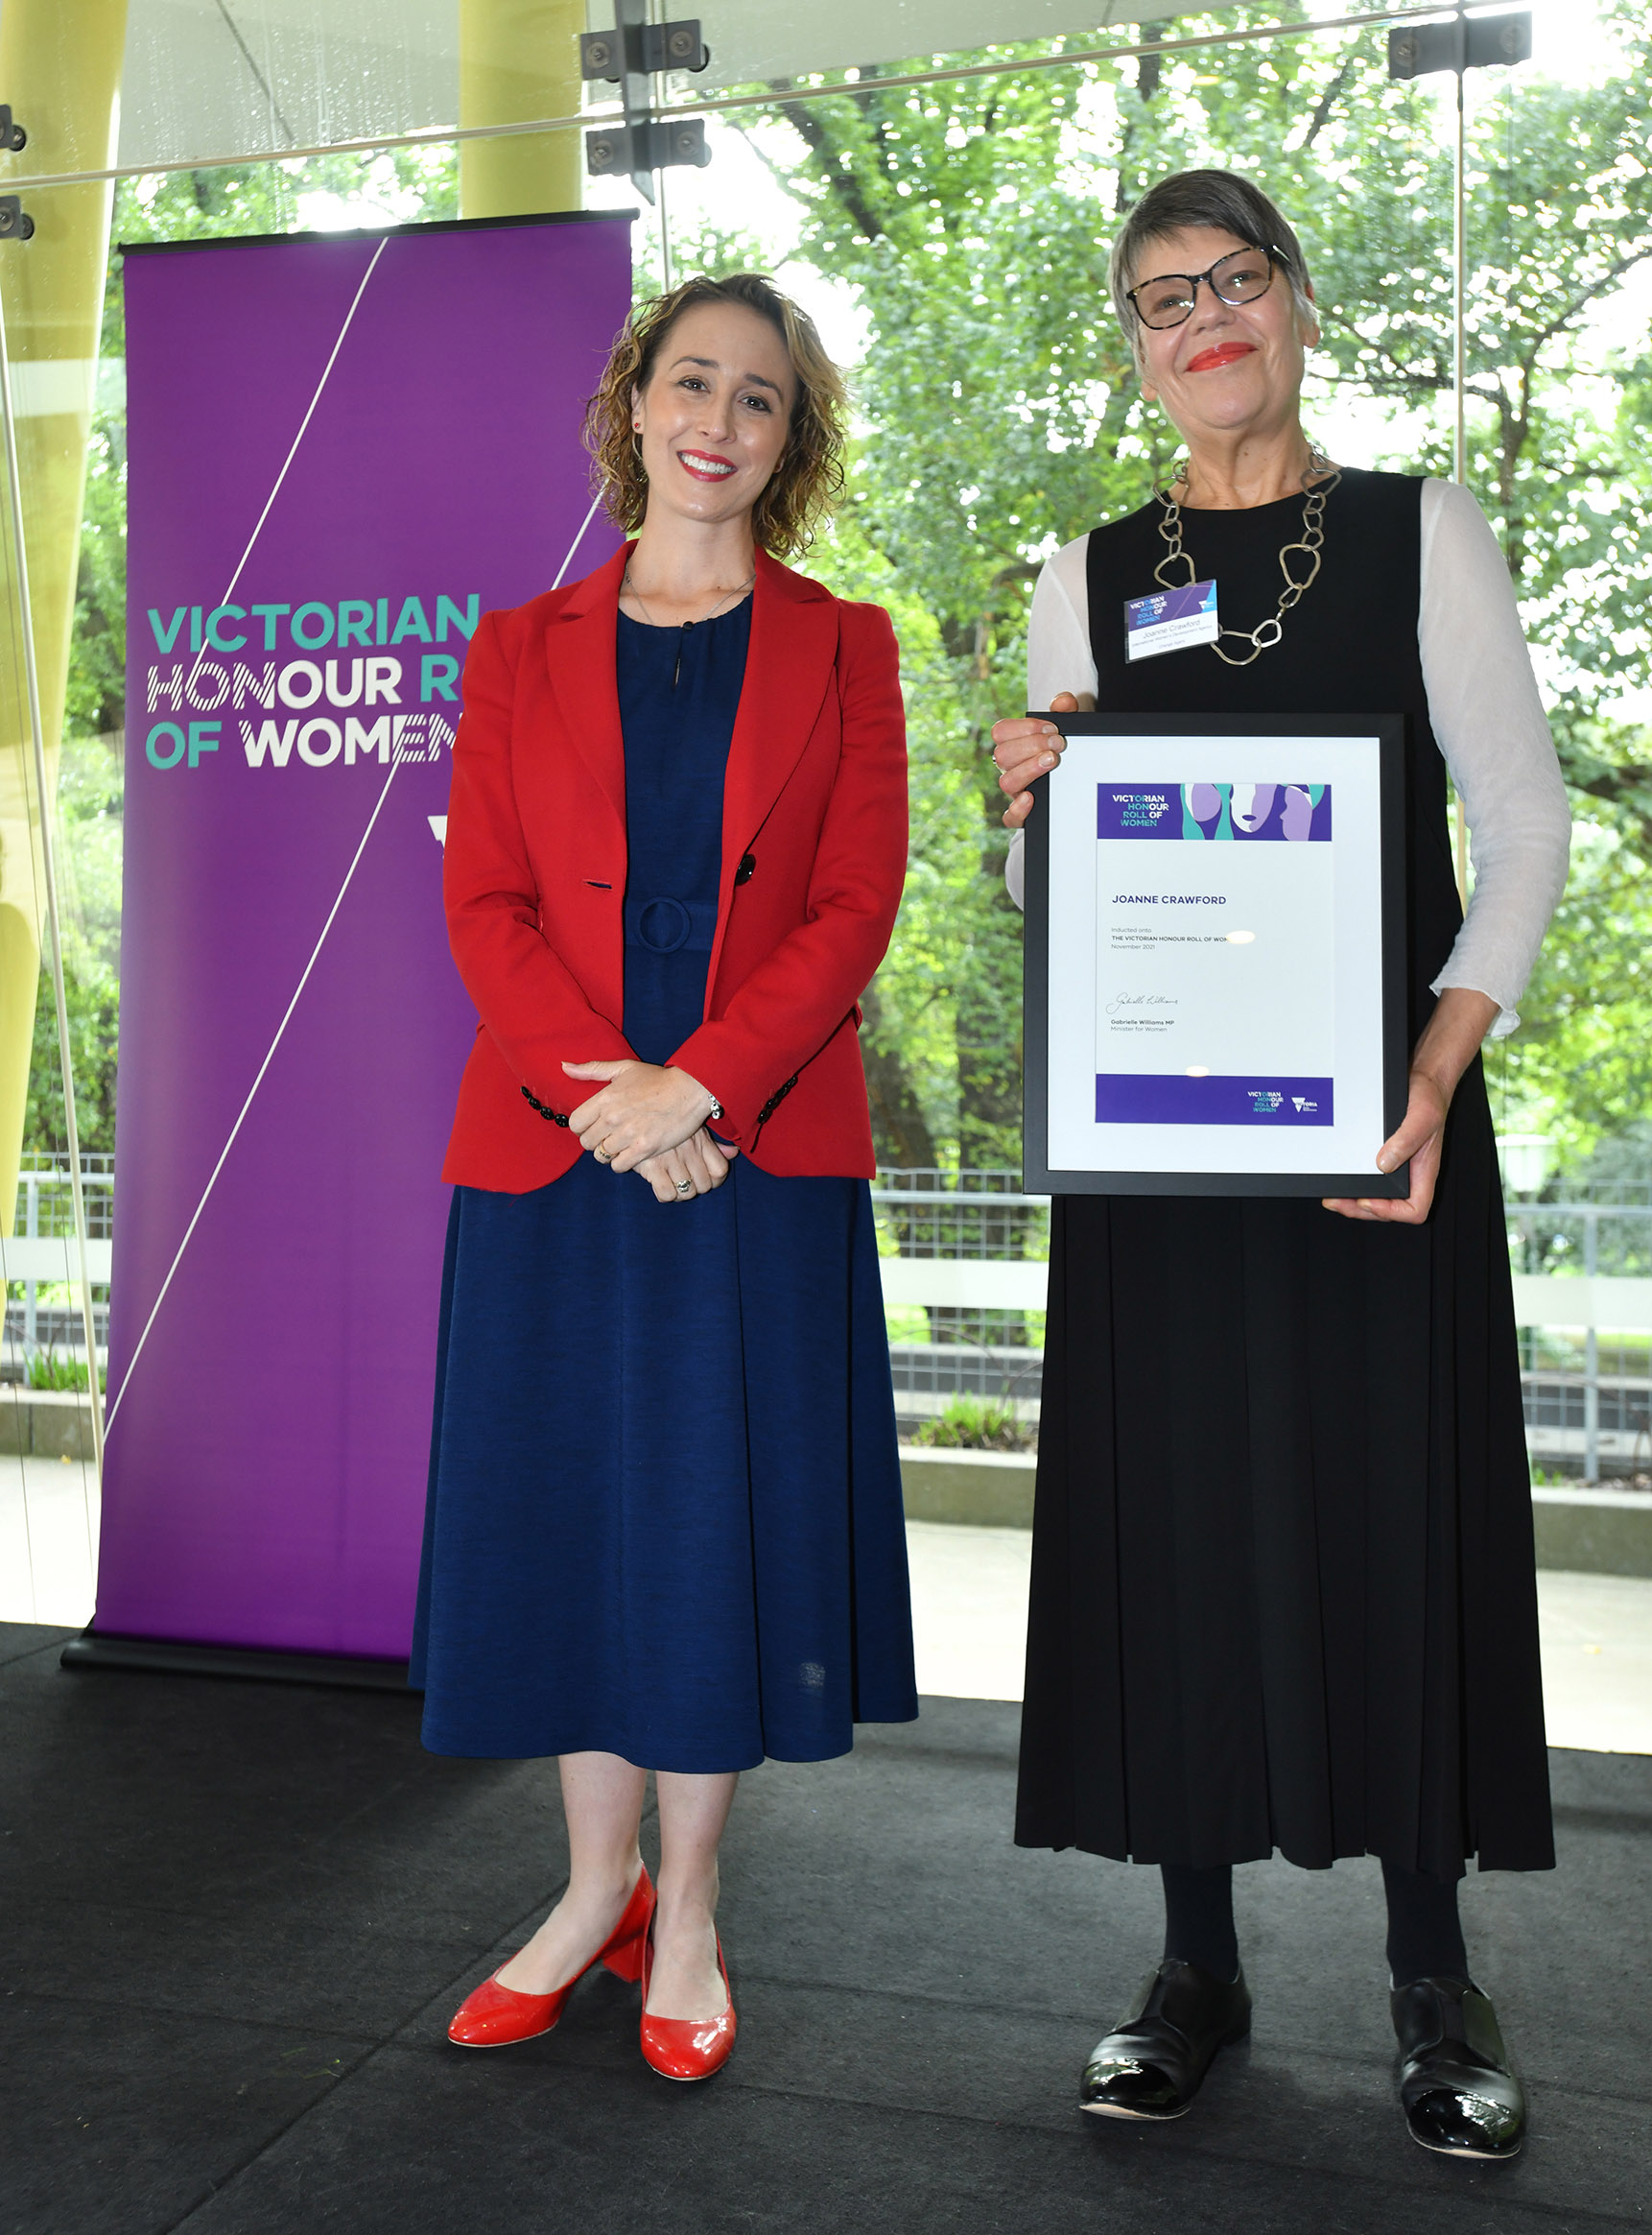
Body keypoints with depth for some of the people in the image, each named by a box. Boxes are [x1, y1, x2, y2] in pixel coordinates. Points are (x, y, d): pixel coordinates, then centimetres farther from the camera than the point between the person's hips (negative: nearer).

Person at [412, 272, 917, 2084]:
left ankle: (686, 1912, 21)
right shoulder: (521, 651, 11)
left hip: (764, 1152, -1)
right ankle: (596, 1883, 26)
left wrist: (693, 1083, -14)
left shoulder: (841, 647, 7)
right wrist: (598, 1088, -13)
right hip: (553, 1149, 2)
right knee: (569, 1509, 7)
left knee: (719, 1517, 3)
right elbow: (483, 903, 3)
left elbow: (855, 908, -2)